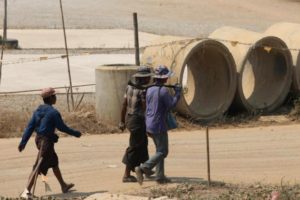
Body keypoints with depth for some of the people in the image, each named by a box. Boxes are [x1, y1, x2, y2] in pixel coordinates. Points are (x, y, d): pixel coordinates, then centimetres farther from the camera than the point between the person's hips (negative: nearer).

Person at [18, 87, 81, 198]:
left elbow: (30, 127, 5)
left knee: (54, 162, 23)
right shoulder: (53, 112, -16)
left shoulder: (38, 111, 7)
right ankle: (26, 191, -16)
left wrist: (23, 142, 6)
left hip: (39, 139, 9)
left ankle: (64, 186, 37)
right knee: (39, 167, -10)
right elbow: (62, 127, -12)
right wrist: (76, 133, 1)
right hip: (47, 140, -9)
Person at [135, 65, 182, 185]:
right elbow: (171, 104, -16)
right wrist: (177, 92, -3)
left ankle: (160, 176, 15)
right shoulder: (163, 90, -17)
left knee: (160, 150, 16)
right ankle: (143, 168, -13)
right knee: (162, 152, -2)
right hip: (159, 125, -8)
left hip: (150, 125, 9)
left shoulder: (149, 90, 8)